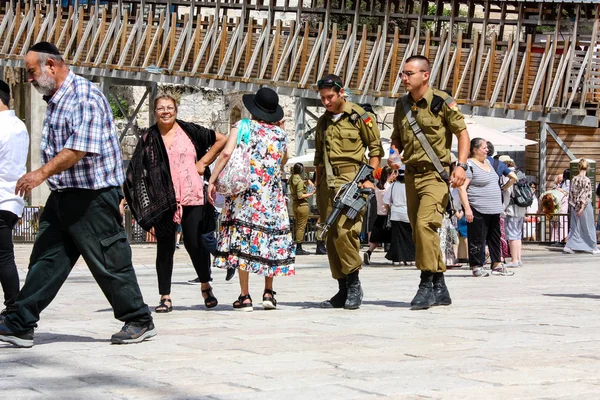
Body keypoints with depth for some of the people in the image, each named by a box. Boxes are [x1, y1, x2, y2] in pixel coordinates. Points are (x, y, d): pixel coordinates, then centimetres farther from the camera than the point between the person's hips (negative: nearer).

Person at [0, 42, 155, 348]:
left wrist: (42, 173, -24)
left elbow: (80, 148, -25)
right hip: (63, 195, 9)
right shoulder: (55, 99, 15)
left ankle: (139, 322, 13)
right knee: (45, 259, 6)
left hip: (93, 195, -9)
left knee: (109, 263, 0)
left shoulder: (85, 96, -17)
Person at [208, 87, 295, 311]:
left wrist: (212, 180, -8)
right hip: (272, 196, 3)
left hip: (245, 192, -2)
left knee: (242, 239, 0)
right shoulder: (280, 134, 7)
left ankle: (245, 296, -2)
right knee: (271, 238, 13)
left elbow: (226, 153, -14)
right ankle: (268, 292, 12)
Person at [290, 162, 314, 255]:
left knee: (297, 226, 15)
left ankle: (298, 248, 18)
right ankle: (299, 248, -1)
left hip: (295, 205, 9)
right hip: (302, 205, -9)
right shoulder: (300, 181, -18)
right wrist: (309, 194, -11)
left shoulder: (292, 179, 7)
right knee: (301, 227, -3)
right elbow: (300, 196, -22)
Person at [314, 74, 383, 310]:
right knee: (332, 235, 4)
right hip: (328, 182, 6)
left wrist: (370, 178, -8)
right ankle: (343, 290, 10)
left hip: (351, 178, -6)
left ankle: (354, 283, -7)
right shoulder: (323, 121, 17)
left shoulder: (358, 116, -1)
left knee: (345, 231, -19)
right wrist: (318, 184, 20)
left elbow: (376, 148, 0)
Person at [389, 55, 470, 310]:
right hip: (411, 174, 7)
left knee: (425, 224, -22)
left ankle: (427, 284, -15)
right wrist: (394, 153, -1)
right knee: (420, 230, 9)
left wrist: (461, 165, -14)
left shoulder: (442, 102, -8)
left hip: (436, 174, -7)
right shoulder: (402, 105, 10)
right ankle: (440, 289, 19)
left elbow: (462, 132, -4)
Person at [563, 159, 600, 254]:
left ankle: (568, 246, 3)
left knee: (575, 228, 11)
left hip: (575, 206, 5)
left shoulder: (574, 179, 2)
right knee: (589, 227, 6)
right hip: (585, 206, -5)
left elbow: (571, 193, 8)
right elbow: (585, 195, -18)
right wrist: (582, 208, -18)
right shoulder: (587, 180, -15)